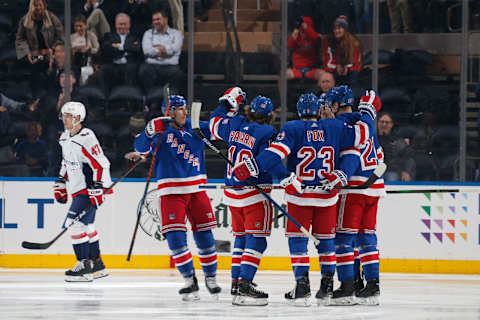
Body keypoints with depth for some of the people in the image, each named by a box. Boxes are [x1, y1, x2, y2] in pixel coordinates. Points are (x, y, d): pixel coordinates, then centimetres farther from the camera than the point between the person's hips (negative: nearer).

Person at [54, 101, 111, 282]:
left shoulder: (86, 139, -20)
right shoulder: (65, 138, 10)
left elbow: (102, 165, -22)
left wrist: (98, 190, -25)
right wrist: (60, 184, 23)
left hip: (90, 190, -10)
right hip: (78, 190, 10)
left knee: (76, 224, -16)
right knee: (86, 226, 15)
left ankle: (85, 266, -13)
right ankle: (97, 265, 26)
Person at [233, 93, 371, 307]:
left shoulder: (292, 129, -6)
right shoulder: (334, 128, 2)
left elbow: (275, 152, -20)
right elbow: (360, 135, 8)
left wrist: (253, 166, -25)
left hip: (299, 195, -3)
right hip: (327, 196, 3)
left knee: (297, 239, 2)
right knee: (325, 238, 16)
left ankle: (302, 285, -10)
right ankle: (328, 283, 19)